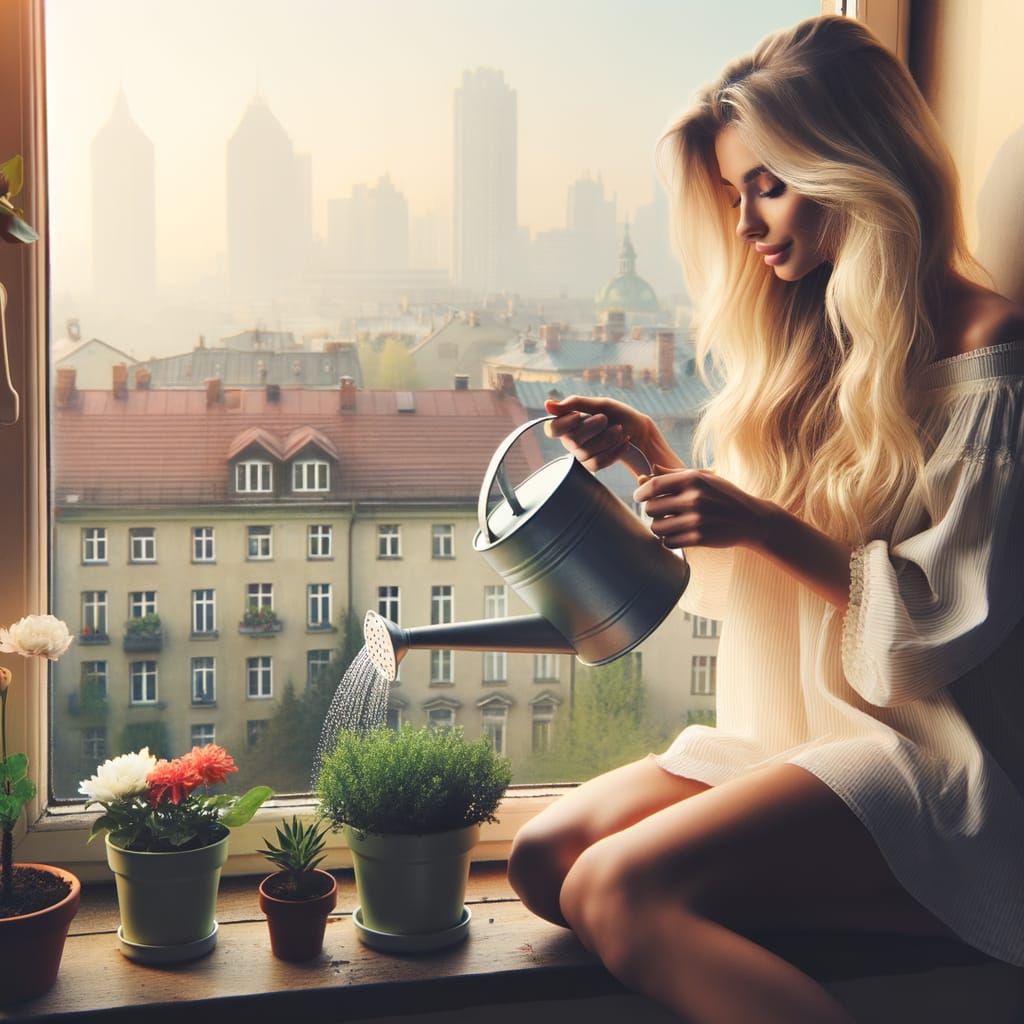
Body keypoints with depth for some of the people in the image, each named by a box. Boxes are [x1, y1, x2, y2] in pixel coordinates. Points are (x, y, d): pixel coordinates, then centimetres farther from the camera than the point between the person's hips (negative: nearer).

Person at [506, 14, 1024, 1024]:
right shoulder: (808, 345, 14)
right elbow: (734, 576, 18)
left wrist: (761, 524, -20)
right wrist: (649, 450, 4)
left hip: (928, 751, -8)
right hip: (792, 730, 8)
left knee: (616, 888, -26)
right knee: (544, 855, -12)